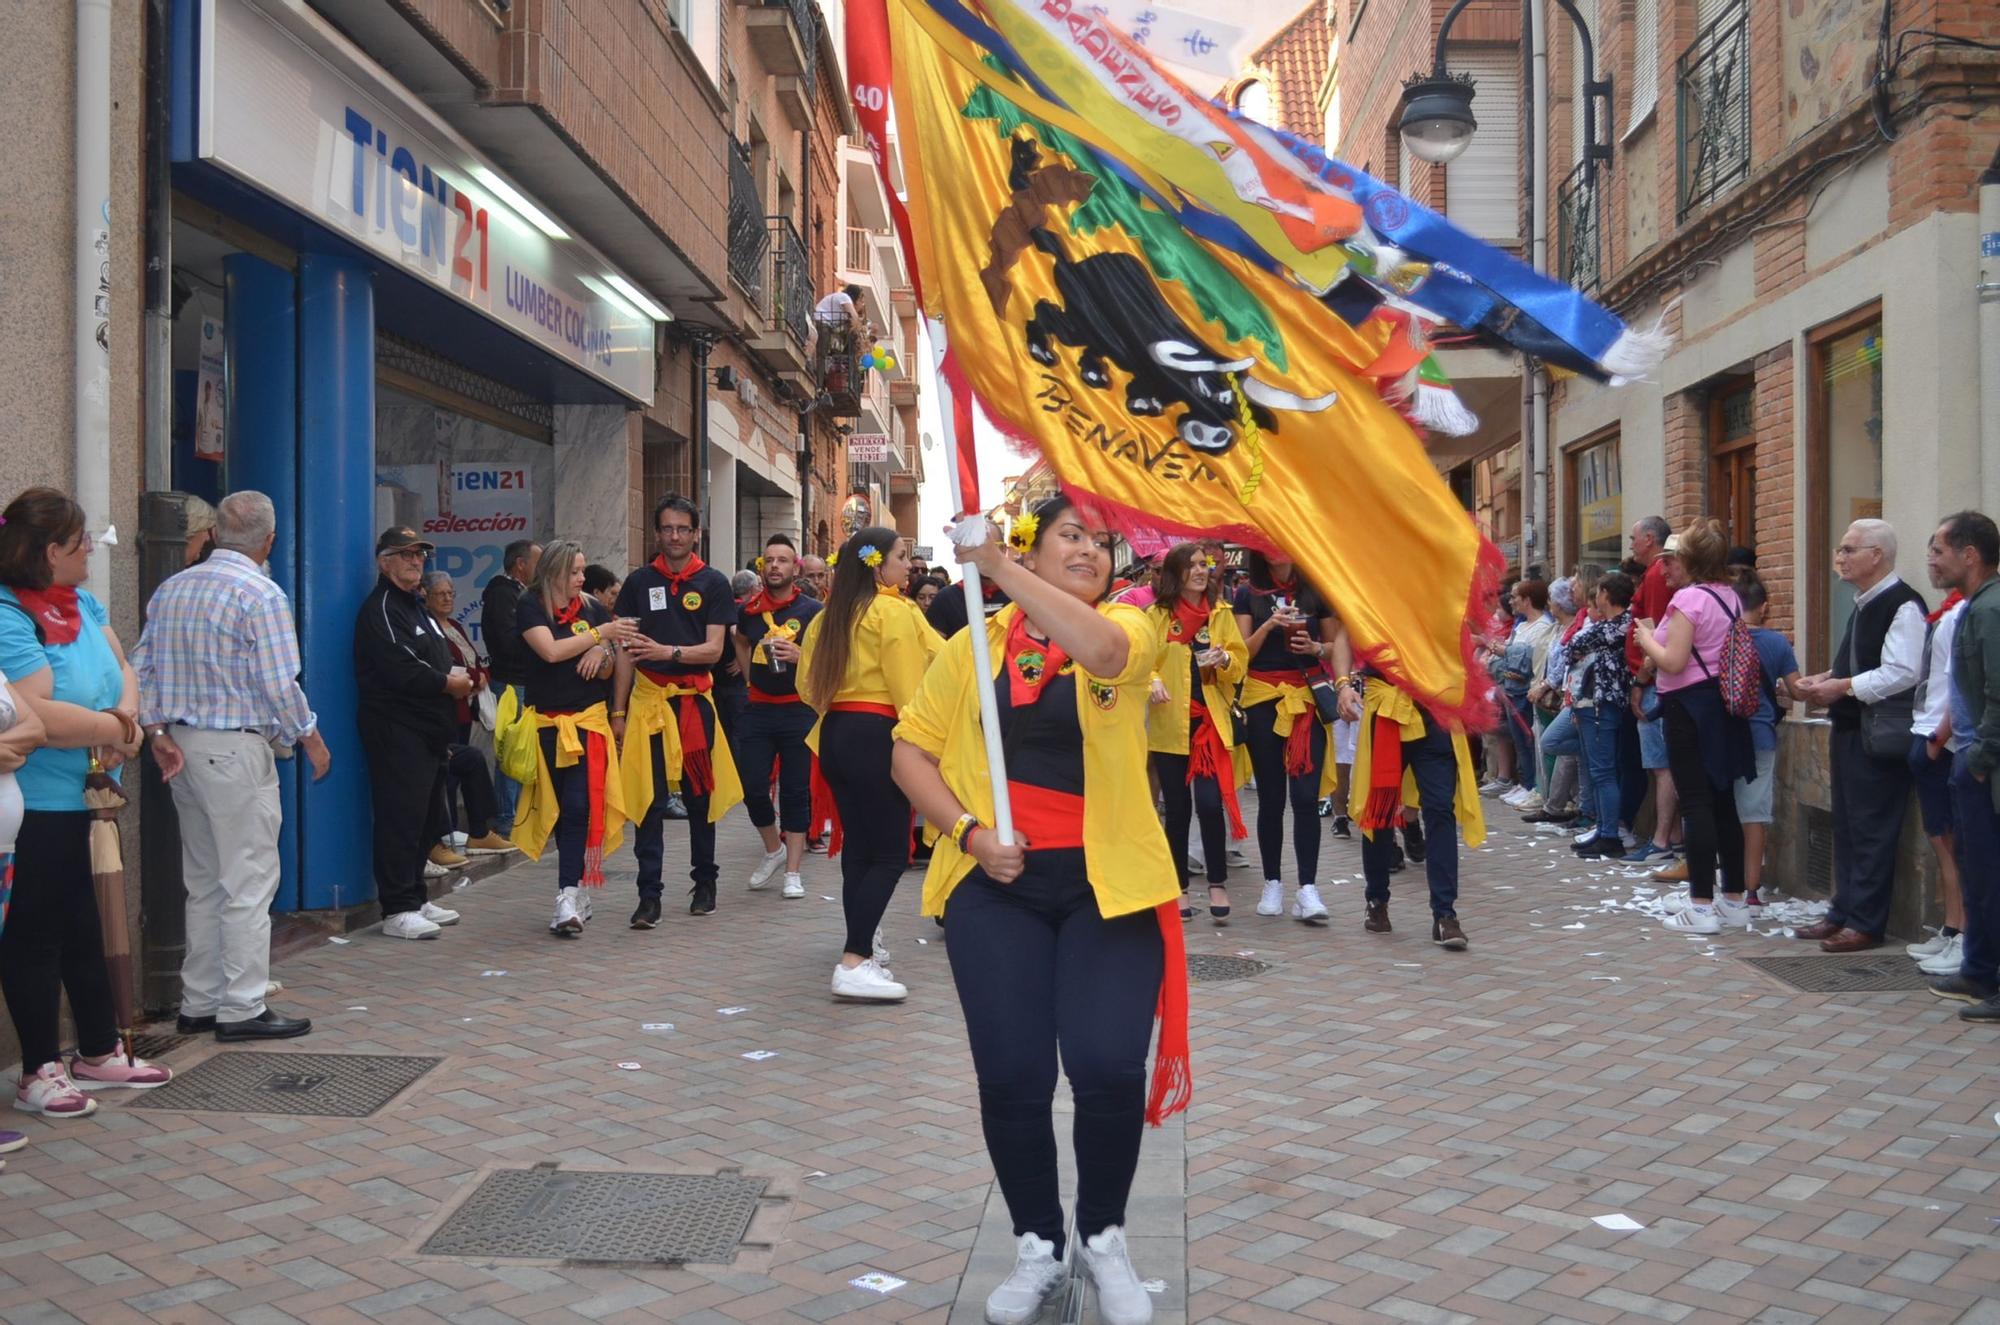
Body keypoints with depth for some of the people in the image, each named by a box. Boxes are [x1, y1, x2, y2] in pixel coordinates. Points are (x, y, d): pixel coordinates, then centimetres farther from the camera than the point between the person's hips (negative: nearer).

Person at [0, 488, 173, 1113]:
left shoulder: (81, 603, 7)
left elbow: (121, 670, 9)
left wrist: (125, 717, -12)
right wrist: (117, 727, -15)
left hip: (82, 801, 9)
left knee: (84, 928, 18)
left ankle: (100, 1054, 31)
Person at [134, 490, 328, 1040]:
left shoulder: (170, 588, 11)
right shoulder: (261, 594, -12)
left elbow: (142, 668, 9)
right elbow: (280, 685, -15)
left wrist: (159, 733, 8)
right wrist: (311, 738, -2)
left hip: (182, 746, 8)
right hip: (236, 748, -8)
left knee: (204, 884, 15)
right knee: (249, 883, -1)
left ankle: (198, 1003, 20)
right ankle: (242, 1009, 1)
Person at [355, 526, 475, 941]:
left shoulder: (415, 606, 22)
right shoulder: (380, 608, -10)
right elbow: (399, 670, -22)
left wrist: (458, 676, 6)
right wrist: (448, 683, -11)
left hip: (427, 731, 10)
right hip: (397, 731, -10)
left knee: (426, 819, 14)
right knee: (401, 818, -8)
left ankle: (415, 899, 23)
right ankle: (397, 910, -5)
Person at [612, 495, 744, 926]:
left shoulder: (713, 583, 3)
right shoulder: (639, 582, 7)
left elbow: (714, 649, -4)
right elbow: (625, 650, 7)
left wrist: (666, 652, -21)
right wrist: (618, 711, 3)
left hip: (695, 700, 0)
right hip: (647, 700, 0)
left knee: (699, 796, 9)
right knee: (648, 800, -4)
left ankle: (704, 882, 24)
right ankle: (649, 895, 0)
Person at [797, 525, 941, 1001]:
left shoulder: (830, 616, 12)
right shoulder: (893, 611, -11)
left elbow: (809, 685, 14)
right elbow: (909, 689, -16)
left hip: (835, 735, 8)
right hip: (876, 736, -8)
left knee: (858, 848, 14)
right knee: (890, 855, -5)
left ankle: (861, 954, 21)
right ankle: (854, 965, -12)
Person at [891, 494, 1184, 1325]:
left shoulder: (1128, 625, 1)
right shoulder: (974, 643, 6)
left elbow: (1098, 648, -24)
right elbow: (911, 750, 6)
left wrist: (994, 563, -23)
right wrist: (967, 830, -9)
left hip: (1106, 883, -1)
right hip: (997, 885, 1)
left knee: (1110, 1069, -8)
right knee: (1011, 1076, 2)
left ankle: (1104, 1239, 20)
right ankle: (1036, 1247, 26)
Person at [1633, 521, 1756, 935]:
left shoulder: (1688, 598, -15)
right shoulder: (1730, 597, 12)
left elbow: (1673, 661, -21)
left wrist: (1645, 636, -4)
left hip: (1690, 704, -8)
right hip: (1722, 703, 8)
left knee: (1696, 804, -6)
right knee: (1723, 801, 12)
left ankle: (1702, 906, -5)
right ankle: (1734, 901, 18)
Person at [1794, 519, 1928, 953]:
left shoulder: (1903, 606, -15)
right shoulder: (1864, 604, 16)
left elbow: (1901, 673, -24)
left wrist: (1843, 687, -21)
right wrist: (1827, 679, 9)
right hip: (1849, 729, 10)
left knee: (1872, 832, -3)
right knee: (1846, 826, 15)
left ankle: (1866, 923, 4)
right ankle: (1843, 912, 24)